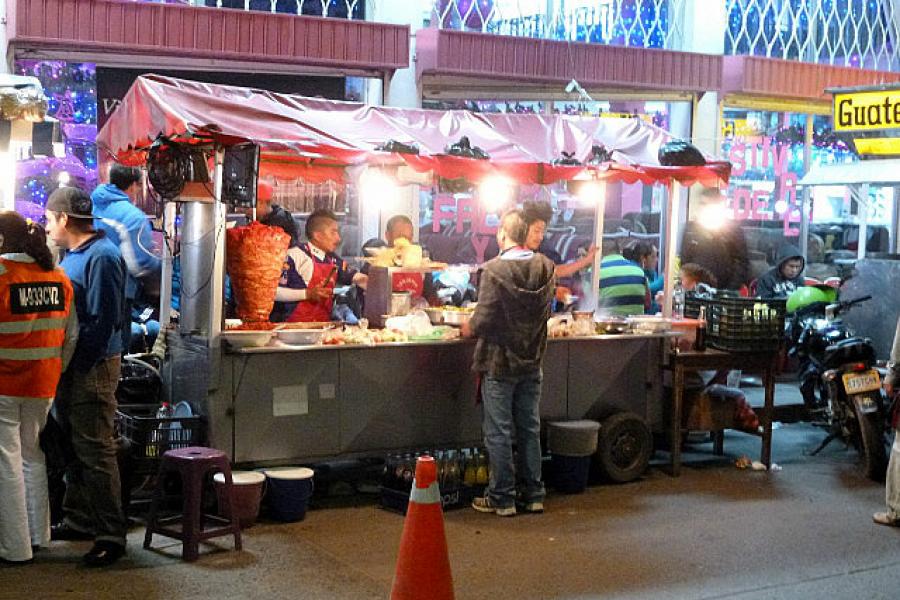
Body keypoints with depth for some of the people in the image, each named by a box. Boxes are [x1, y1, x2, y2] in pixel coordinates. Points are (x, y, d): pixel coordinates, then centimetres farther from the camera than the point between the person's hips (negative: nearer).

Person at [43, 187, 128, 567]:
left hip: (92, 368, -10)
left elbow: (102, 321, -21)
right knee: (72, 447, 17)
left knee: (95, 453, -7)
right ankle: (78, 521, 28)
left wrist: (78, 366, -19)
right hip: (70, 368, 10)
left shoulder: (101, 257, -17)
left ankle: (111, 536, -1)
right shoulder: (73, 255, 14)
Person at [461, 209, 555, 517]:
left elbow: (484, 321, -19)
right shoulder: (545, 267, -2)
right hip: (532, 362, 5)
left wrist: (469, 329, 1)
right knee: (530, 429, 15)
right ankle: (533, 495, 21)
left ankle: (502, 498, 11)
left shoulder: (494, 270, -19)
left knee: (498, 432, 4)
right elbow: (545, 310, 8)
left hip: (499, 363, -5)